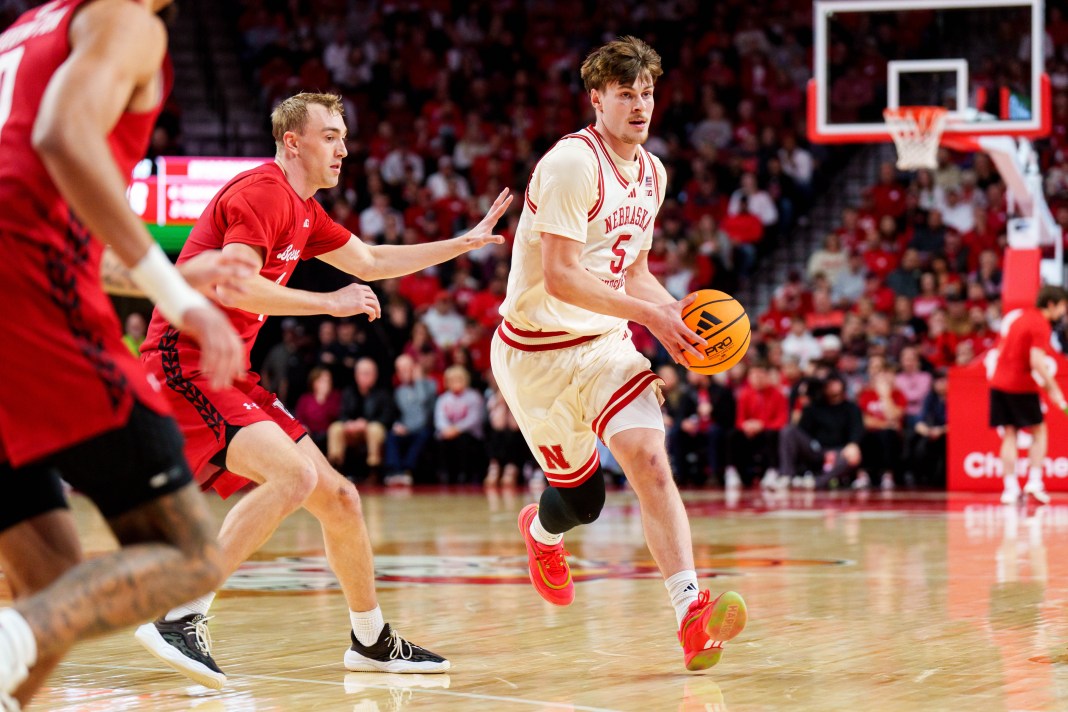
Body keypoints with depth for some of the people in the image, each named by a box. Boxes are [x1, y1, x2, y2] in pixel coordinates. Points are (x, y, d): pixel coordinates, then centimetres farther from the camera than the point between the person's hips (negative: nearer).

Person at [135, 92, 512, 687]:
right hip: (186, 362, -10)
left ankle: (372, 641, 29)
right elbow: (231, 285, -24)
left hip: (227, 371, 10)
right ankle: (180, 617, -29)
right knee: (295, 475, -29)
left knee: (339, 497, 12)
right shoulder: (263, 191, -12)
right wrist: (329, 302, -18)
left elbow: (371, 262, 32)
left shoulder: (303, 211, 18)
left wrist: (464, 243, 30)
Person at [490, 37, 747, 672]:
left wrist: (677, 311, -3)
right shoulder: (572, 164, -19)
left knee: (649, 459, -19)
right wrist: (650, 314, -30)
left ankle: (692, 610, -29)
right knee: (581, 499, 9)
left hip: (605, 343, 5)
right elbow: (560, 277, -26)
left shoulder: (651, 174, 7)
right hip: (539, 349, -5)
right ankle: (542, 531, 48)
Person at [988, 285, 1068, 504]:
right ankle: (1034, 482, -3)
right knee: (1039, 432, 7)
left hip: (999, 382, 7)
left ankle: (1010, 488, 1)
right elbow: (1037, 361, -22)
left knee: (1009, 435, 7)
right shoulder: (1040, 324, -13)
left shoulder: (1014, 315, 11)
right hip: (1021, 386, -7)